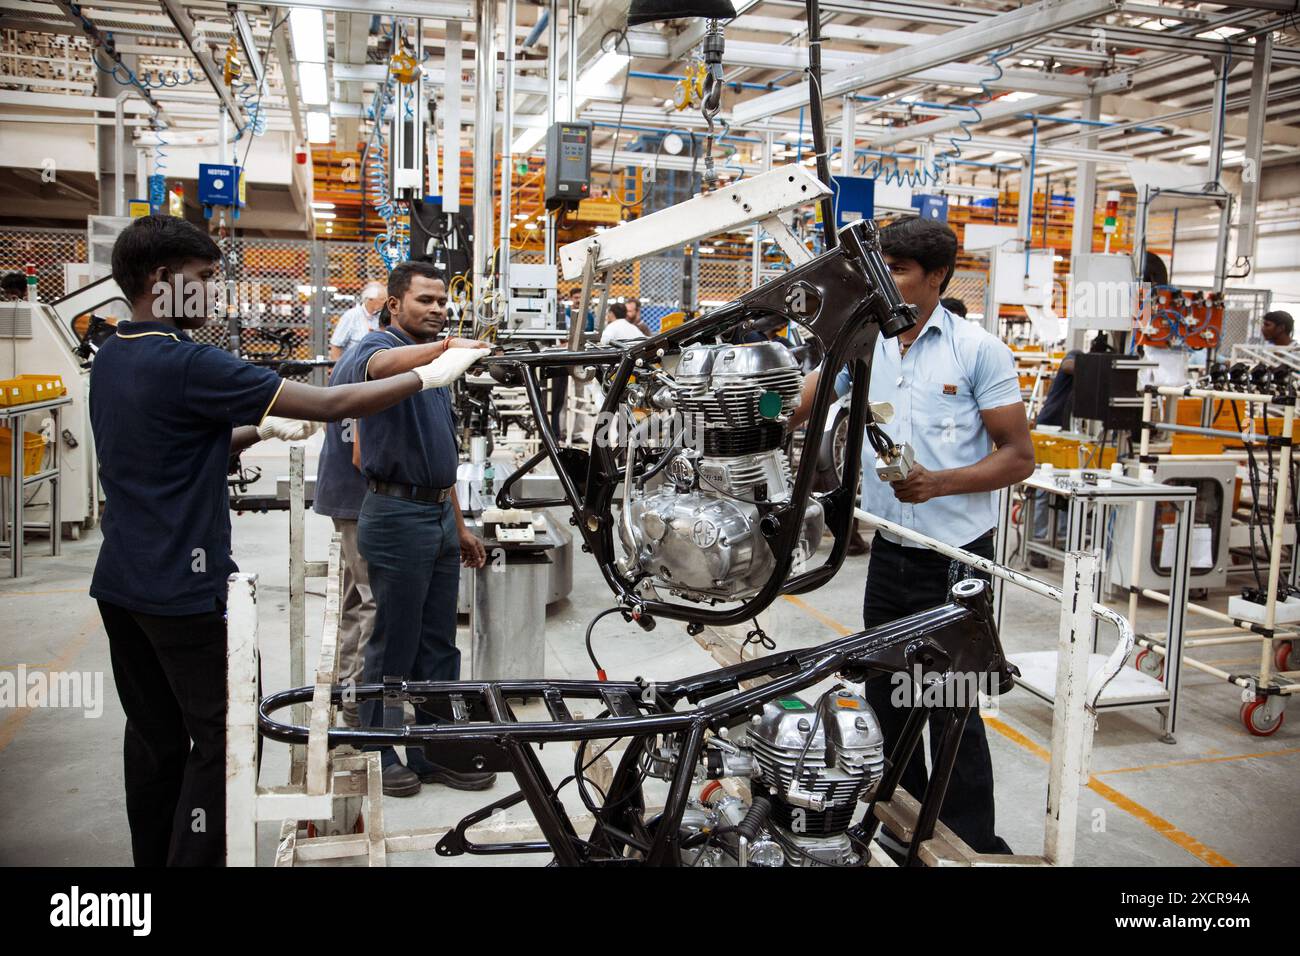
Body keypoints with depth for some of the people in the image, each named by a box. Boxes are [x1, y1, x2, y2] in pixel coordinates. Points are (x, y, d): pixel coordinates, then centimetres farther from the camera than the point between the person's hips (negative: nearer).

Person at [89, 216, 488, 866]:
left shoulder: (110, 359, 8)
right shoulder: (186, 363, -20)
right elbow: (330, 404, -21)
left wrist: (261, 429, 14)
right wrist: (433, 374, -13)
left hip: (121, 584, 9)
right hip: (184, 590, -9)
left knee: (154, 736, 17)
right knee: (219, 739, 2)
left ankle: (152, 860, 28)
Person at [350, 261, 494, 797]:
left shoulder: (434, 363, 18)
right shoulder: (379, 347, -7)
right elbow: (384, 366, -36)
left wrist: (460, 526, 20)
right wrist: (449, 345, -53)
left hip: (440, 517, 8)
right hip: (398, 514, -8)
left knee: (439, 646, 12)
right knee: (395, 646, 2)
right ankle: (378, 757, 17)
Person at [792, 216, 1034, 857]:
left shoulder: (978, 351, -7)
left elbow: (1019, 456, -7)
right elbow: (794, 412, -1)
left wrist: (940, 482, -22)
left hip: (955, 556, -5)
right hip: (889, 550, 5)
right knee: (883, 694, 15)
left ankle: (971, 844, 19)